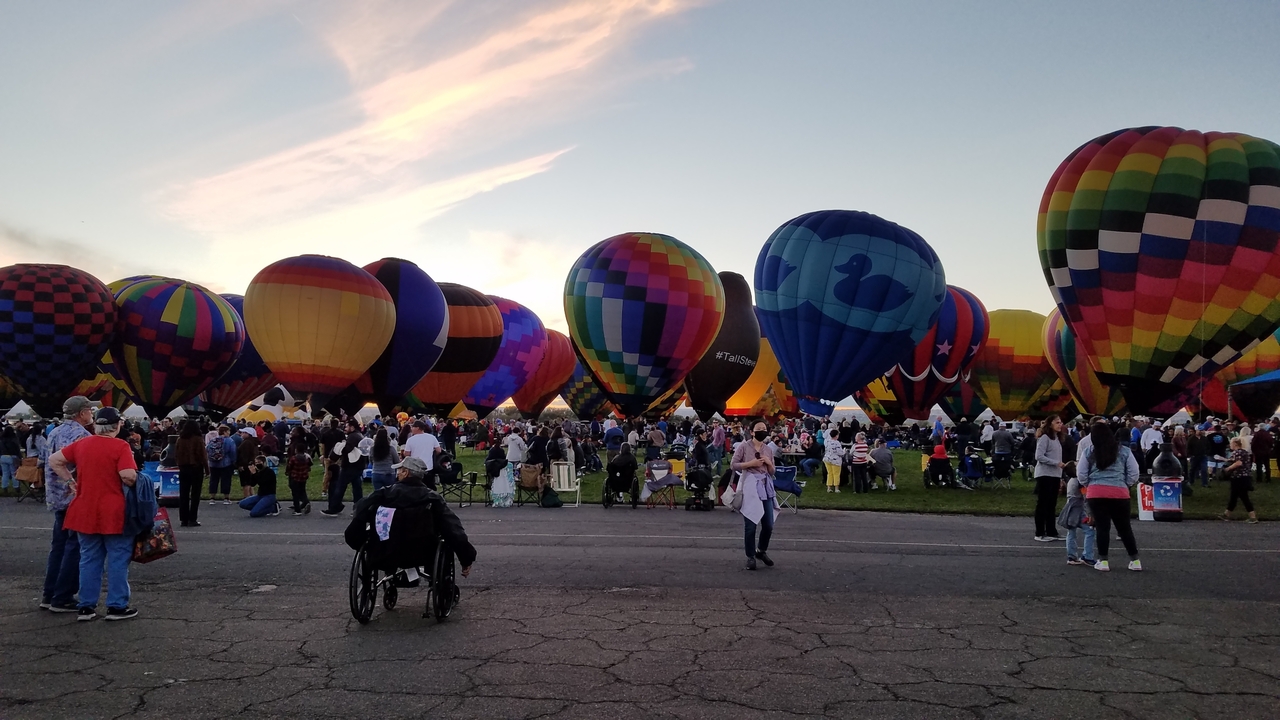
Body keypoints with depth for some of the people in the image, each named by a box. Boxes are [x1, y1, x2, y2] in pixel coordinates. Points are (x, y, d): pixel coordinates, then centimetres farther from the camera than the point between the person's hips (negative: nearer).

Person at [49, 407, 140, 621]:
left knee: (89, 559, 14)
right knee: (118, 559, 4)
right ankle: (117, 606, 7)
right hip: (113, 513, -5)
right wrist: (133, 481, -1)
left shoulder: (81, 444, 4)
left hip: (85, 512, 5)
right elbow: (129, 476, -22)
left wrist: (70, 481, 13)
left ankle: (87, 606, 17)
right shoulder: (120, 446, -13)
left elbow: (54, 461, 12)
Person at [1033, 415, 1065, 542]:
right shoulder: (1044, 437, -8)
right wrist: (1057, 463, -18)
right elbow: (1039, 456, -16)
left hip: (1055, 476, 8)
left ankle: (1051, 532, 17)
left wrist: (1060, 478, 14)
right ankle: (1040, 533, 1)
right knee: (1042, 504, -3)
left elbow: (1057, 458, 18)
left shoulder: (1057, 439, 18)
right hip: (1045, 475, -8)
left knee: (1051, 505, 11)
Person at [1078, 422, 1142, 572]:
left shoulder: (1088, 451, 4)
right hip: (1119, 492, 1)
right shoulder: (1124, 451, 6)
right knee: (1124, 527, 12)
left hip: (1096, 493, -1)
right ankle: (1134, 560, 19)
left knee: (1102, 527, 3)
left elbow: (1081, 475, 4)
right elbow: (1134, 474, 6)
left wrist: (1087, 486, 20)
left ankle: (1103, 561, 6)